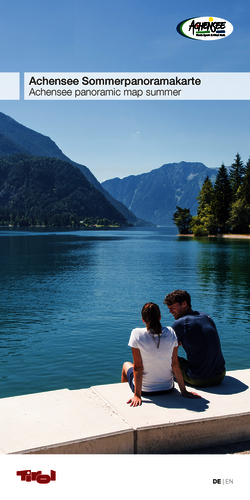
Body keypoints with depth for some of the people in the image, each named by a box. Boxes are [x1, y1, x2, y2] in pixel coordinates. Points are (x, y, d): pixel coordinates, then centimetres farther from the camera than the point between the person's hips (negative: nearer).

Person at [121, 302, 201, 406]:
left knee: (126, 365, 30)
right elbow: (175, 364, -9)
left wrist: (137, 395, -15)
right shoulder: (170, 333, -12)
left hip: (145, 389, -2)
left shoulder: (137, 334, -20)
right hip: (167, 388, 3)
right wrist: (184, 391, -2)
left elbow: (138, 367, -19)